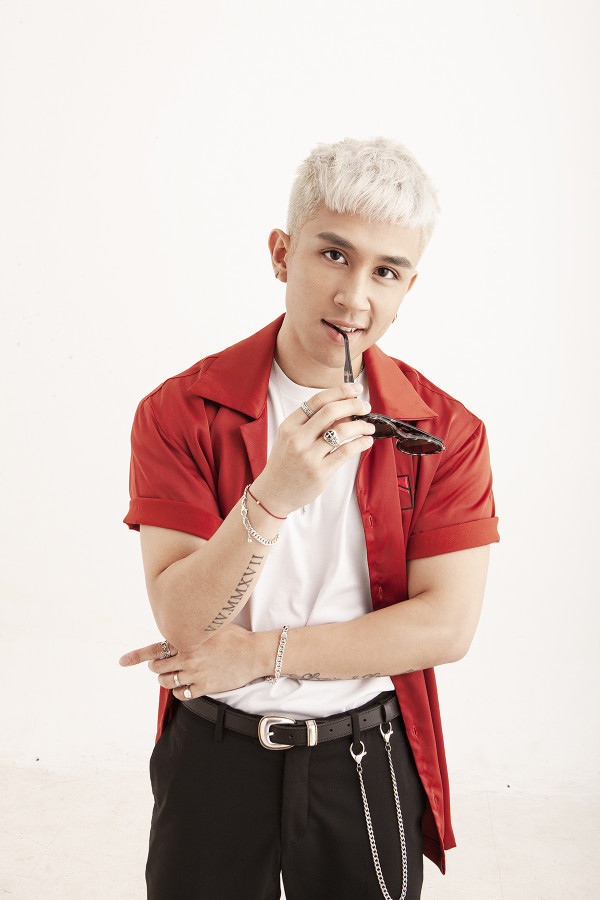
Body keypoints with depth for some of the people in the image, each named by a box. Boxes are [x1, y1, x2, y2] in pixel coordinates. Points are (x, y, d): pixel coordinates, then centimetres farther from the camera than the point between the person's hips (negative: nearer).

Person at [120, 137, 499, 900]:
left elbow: (447, 626, -13)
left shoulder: (448, 432, -8)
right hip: (213, 753, 0)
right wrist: (272, 498, -34)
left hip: (367, 759, 1)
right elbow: (182, 622, -17)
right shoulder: (179, 411, -12)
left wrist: (258, 652, -16)